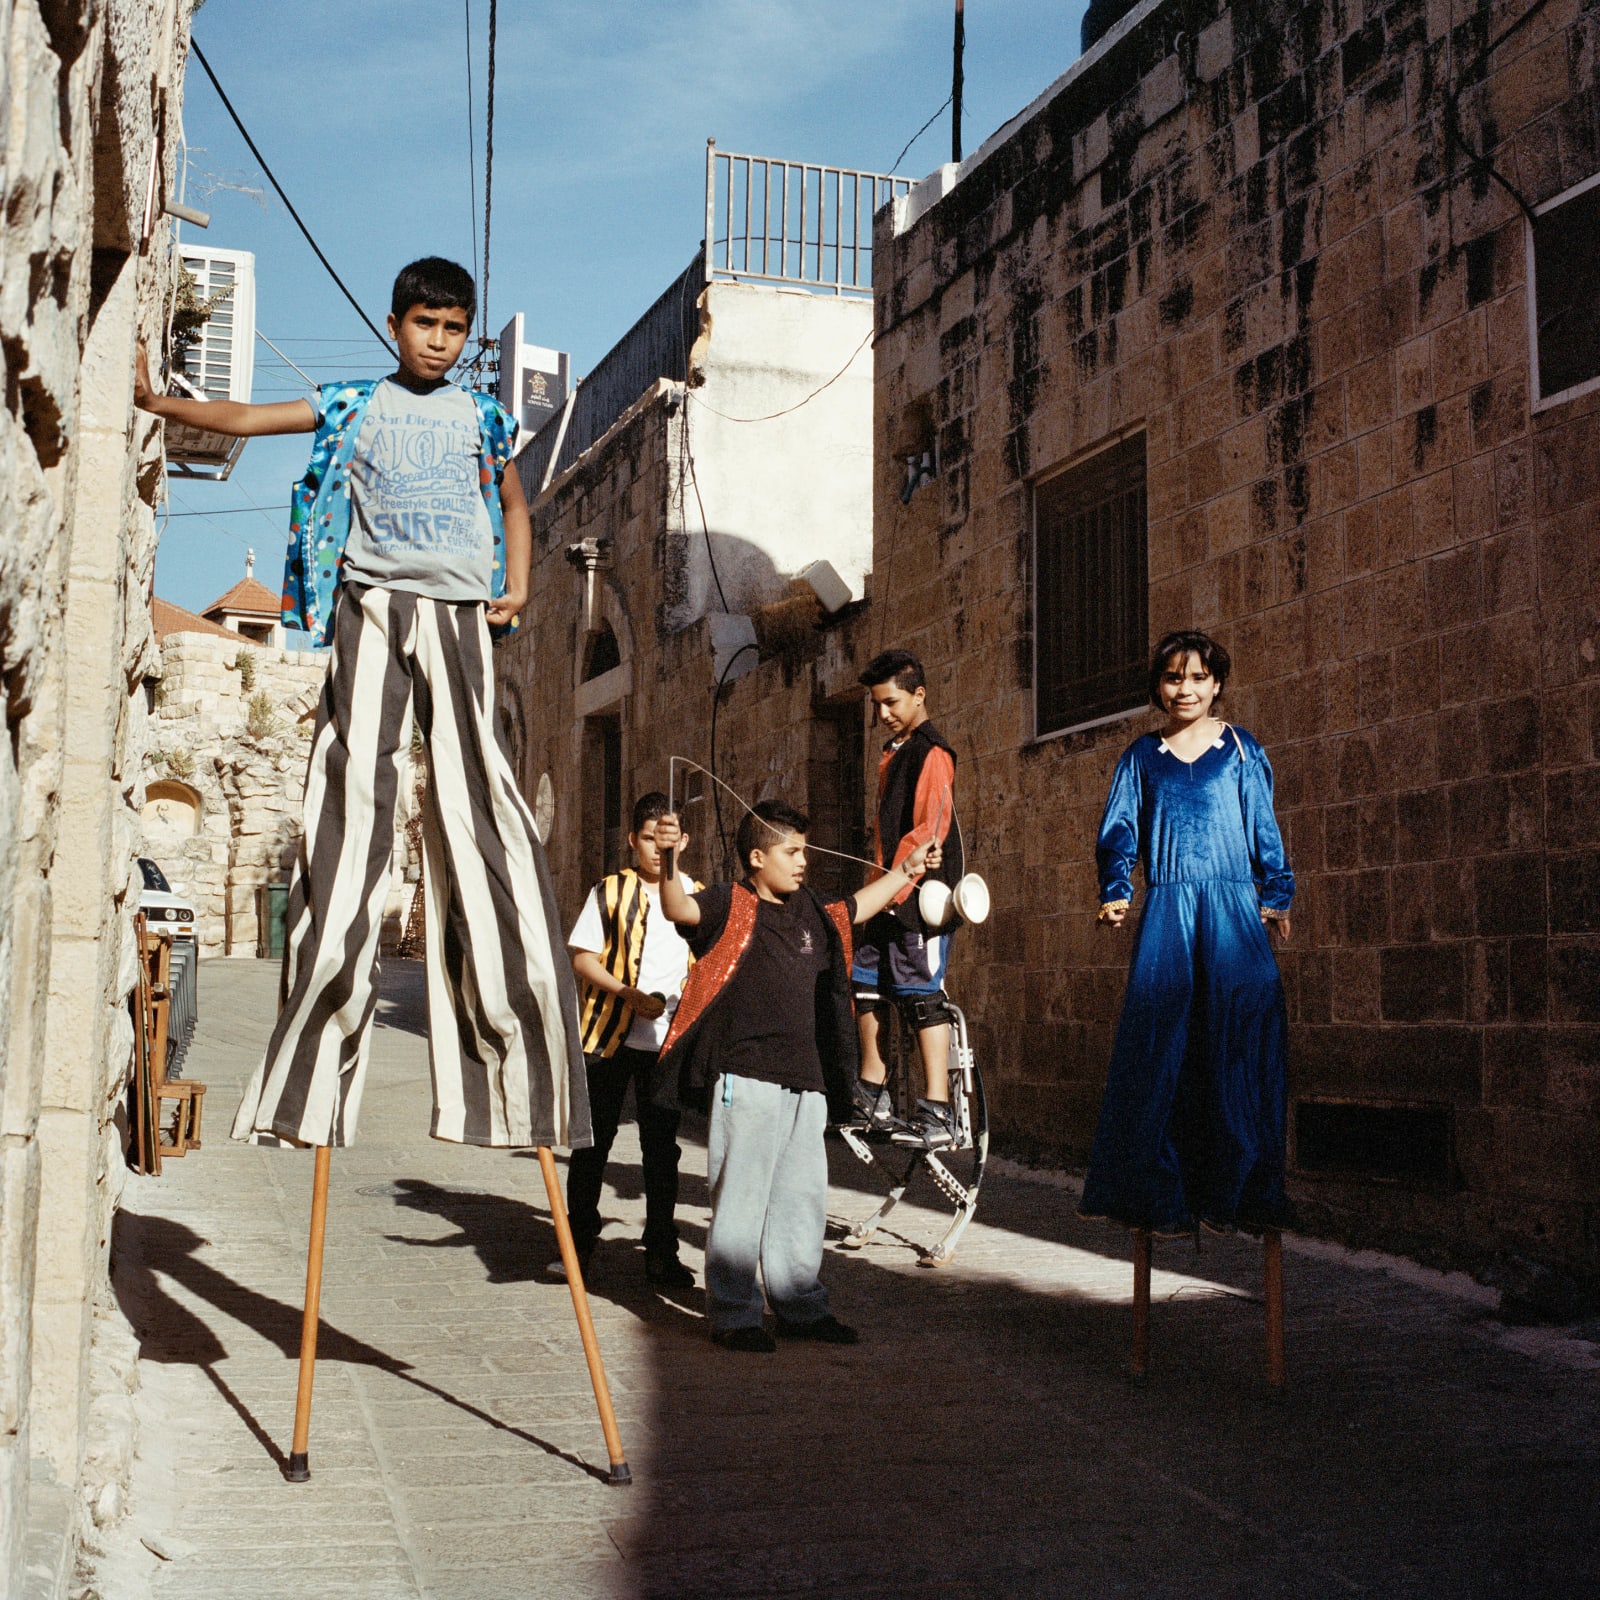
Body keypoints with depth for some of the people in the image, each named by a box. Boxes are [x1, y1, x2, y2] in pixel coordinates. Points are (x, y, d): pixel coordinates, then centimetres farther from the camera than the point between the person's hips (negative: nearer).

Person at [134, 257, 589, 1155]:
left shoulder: (482, 417, 17)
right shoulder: (352, 405, 14)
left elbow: (513, 502, 28)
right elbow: (247, 419, 9)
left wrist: (518, 585, 13)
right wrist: (159, 401, -5)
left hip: (458, 612, 1)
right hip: (369, 604, 0)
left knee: (478, 804, -8)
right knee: (352, 798, -8)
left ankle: (513, 1073, -6)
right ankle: (313, 1081, -8)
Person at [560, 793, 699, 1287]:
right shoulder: (610, 891, 1)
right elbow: (582, 958, -2)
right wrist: (627, 993, -16)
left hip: (668, 1041, 2)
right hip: (608, 1035, -2)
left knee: (661, 1146, 7)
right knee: (593, 1139, 5)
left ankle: (661, 1251, 15)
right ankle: (578, 1241, 18)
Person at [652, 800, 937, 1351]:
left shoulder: (810, 912, 16)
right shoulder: (731, 906, -5)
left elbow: (855, 908, 36)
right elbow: (680, 909, -24)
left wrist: (905, 872, 42)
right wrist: (668, 859, -41)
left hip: (806, 1080, 7)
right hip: (747, 1078, -7)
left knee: (803, 1197, 15)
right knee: (741, 1197, -2)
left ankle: (801, 1307, 27)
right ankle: (733, 1315, 7)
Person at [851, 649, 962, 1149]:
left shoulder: (932, 752, -10)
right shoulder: (894, 752, 19)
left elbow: (928, 831, -18)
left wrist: (895, 887, -21)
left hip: (923, 896, -10)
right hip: (891, 895, 10)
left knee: (922, 996, -10)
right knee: (866, 982, 12)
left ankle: (937, 1117, -8)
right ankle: (872, 1098, 22)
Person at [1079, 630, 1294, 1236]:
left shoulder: (1242, 751, 11)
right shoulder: (1141, 756, 14)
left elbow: (1264, 829, 11)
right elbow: (1119, 829, 9)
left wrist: (1275, 895, 1)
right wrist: (1115, 892, -5)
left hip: (1233, 909, -1)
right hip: (1165, 912, 1)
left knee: (1239, 1043, -8)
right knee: (1159, 1043, -5)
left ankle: (1234, 1192, 0)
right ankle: (1161, 1194, 2)